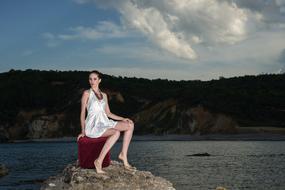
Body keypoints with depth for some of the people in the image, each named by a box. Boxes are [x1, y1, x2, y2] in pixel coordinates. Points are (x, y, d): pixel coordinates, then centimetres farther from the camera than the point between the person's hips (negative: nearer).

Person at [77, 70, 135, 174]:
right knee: (116, 132, -34)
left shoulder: (104, 95, 18)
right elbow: (83, 112, -3)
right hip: (93, 125, -7)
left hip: (105, 123, 7)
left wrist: (123, 119, 9)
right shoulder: (87, 93, 1)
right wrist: (83, 131, -11)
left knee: (130, 125, -8)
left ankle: (123, 155, -11)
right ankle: (99, 161, -38)